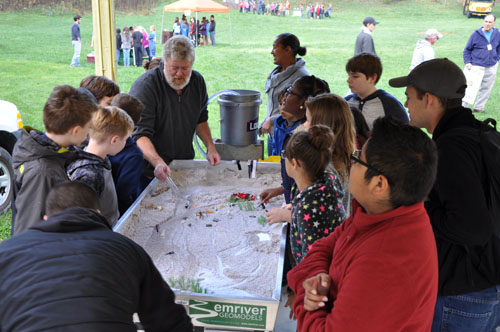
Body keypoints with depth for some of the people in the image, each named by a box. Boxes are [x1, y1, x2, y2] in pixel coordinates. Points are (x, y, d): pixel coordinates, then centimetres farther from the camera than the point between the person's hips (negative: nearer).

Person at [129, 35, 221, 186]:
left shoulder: (197, 81, 4)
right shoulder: (145, 86, -16)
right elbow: (140, 134, -22)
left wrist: (210, 147, 6)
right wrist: (158, 162, -37)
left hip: (185, 165, 4)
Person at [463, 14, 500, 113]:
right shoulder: (476, 34, -6)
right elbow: (467, 50, 0)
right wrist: (468, 62, -10)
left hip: (491, 67, 5)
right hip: (477, 66, -4)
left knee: (486, 88, 11)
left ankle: (479, 107, 23)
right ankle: (464, 107, 0)